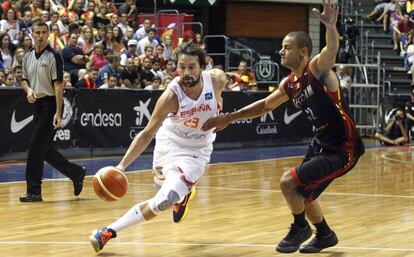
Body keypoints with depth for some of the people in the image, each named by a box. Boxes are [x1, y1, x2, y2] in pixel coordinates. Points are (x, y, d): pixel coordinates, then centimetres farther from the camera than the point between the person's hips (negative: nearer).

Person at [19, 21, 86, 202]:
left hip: (50, 104, -8)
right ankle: (76, 174, 25)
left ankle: (34, 191, -4)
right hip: (37, 104, 8)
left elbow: (58, 85, -15)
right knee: (44, 150, 10)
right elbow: (24, 80, 22)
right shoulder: (28, 57, 11)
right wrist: (28, 90, -3)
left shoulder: (53, 57, -10)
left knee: (35, 146, -11)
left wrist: (58, 113, -21)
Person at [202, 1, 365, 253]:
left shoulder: (317, 68, -19)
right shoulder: (289, 85, 5)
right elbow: (265, 105, 22)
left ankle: (300, 228, 14)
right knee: (302, 194, 21)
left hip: (343, 149, -9)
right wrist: (230, 118, 21)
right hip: (322, 144, 9)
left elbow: (333, 48, -41)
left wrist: (331, 26, -63)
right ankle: (325, 236, 45)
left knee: (289, 182, -12)